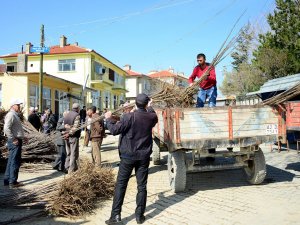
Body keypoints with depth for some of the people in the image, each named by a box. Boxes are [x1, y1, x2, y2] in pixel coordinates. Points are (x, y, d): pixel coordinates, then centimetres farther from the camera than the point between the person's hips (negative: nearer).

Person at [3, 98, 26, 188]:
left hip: (17, 141, 10)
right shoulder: (11, 115, -14)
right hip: (14, 142, -10)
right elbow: (6, 129, -24)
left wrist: (22, 137, 17)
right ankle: (13, 182, 2)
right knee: (15, 162, -4)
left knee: (11, 161, 14)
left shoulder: (15, 115, 17)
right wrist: (13, 139, -21)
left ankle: (7, 180, 23)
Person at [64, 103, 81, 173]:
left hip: (67, 137, 7)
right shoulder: (77, 115, -12)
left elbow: (65, 125, 4)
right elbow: (75, 127, -20)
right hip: (74, 137, -7)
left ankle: (67, 167, 21)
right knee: (74, 154, 0)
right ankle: (71, 170, 1)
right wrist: (69, 134, -15)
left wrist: (68, 133, -6)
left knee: (69, 153, 17)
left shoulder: (67, 115, 12)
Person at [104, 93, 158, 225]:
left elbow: (114, 130, -13)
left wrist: (109, 119, 4)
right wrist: (149, 106, 41)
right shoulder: (152, 117, -2)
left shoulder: (129, 117, -14)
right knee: (142, 186, 9)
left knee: (120, 185, 5)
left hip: (128, 156, -3)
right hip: (144, 156, 3)